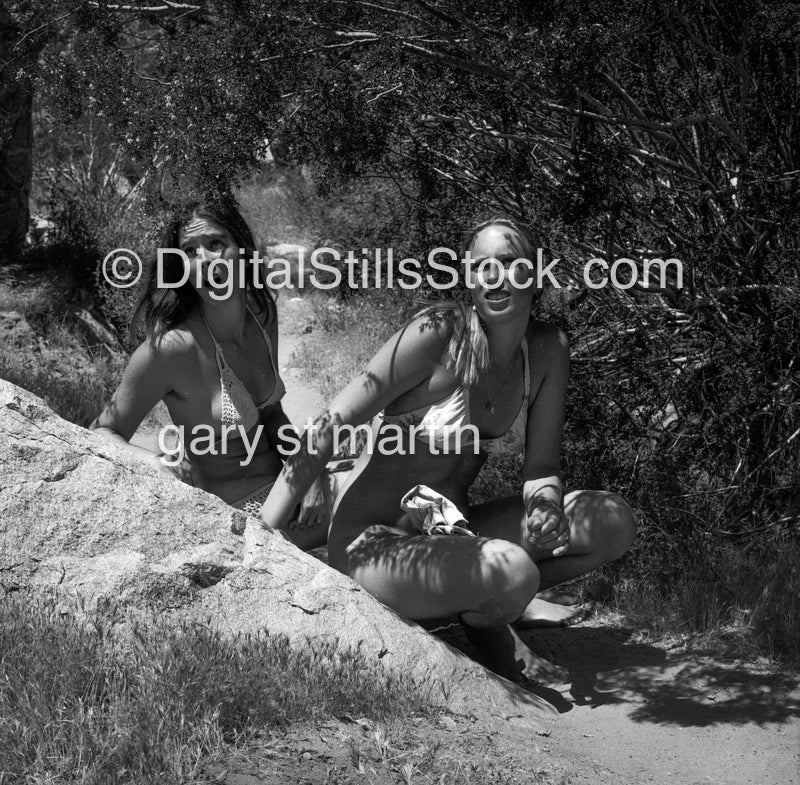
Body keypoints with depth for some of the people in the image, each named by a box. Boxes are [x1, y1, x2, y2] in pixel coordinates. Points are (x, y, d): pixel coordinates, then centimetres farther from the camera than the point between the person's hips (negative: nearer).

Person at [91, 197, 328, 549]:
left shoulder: (261, 310, -3)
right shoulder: (170, 348, -25)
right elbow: (101, 433, -17)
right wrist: (148, 460, -37)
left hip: (280, 478, 7)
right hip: (236, 511, -7)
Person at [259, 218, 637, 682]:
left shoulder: (549, 350, 0)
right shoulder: (439, 335, -18)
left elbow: (542, 468, 3)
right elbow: (330, 428, -18)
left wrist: (545, 507, -22)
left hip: (451, 535, 6)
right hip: (375, 543, -6)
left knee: (614, 522, -7)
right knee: (513, 570, -32)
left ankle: (481, 603, 5)